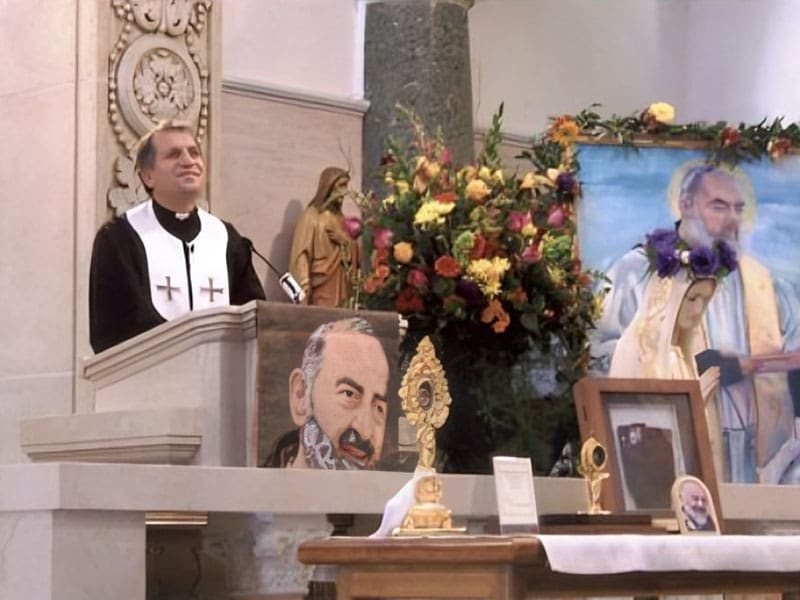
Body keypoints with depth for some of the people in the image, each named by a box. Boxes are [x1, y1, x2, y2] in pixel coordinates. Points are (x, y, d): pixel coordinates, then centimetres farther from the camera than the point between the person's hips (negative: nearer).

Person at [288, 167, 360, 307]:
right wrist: (304, 291, -19)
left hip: (341, 287, 6)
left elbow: (352, 252, 21)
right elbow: (302, 255, -11)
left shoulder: (339, 218, 18)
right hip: (321, 287, -6)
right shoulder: (311, 216, -2)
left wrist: (344, 242, 0)